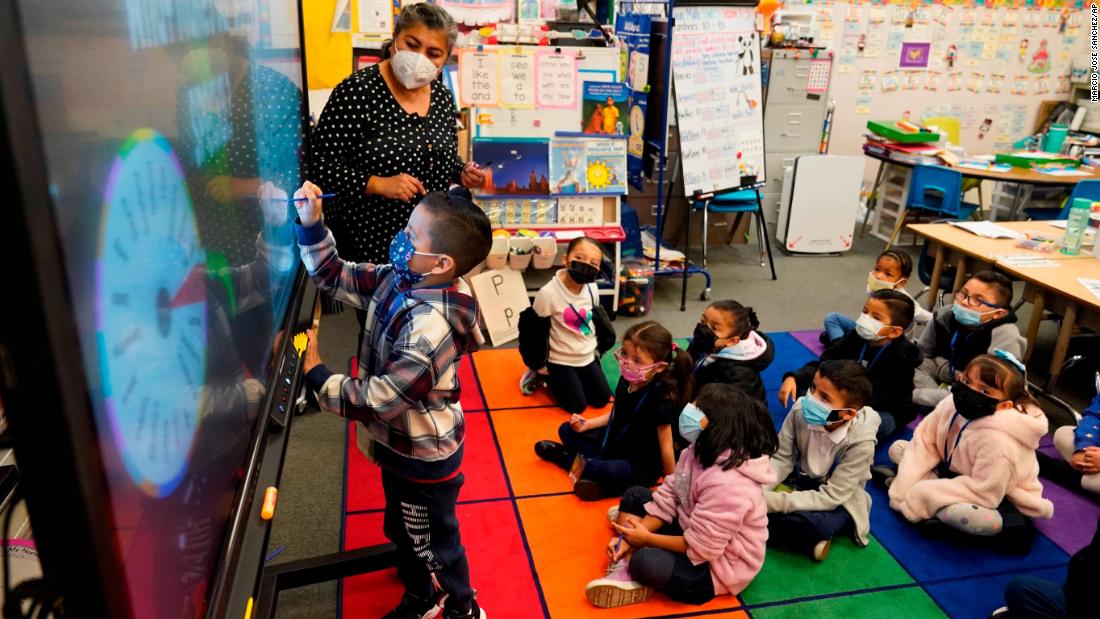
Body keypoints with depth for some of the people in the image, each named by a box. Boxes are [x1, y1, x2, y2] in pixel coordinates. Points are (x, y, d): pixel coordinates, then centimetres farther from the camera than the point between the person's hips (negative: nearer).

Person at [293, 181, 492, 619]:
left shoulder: (429, 328, -37)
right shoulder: (400, 280, -11)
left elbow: (376, 399, -31)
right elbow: (336, 277, 2)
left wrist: (313, 375, -22)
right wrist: (310, 225, -12)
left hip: (424, 457, -9)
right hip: (400, 443, 9)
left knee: (434, 544, 18)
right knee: (403, 532, 30)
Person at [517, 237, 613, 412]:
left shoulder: (592, 289, -8)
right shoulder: (548, 293, -27)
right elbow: (534, 329, -16)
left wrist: (595, 347, 15)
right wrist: (539, 364, -8)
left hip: (587, 357, 6)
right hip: (560, 360, -6)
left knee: (602, 399, 10)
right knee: (577, 406, -4)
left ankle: (558, 379, 26)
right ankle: (544, 374, 16)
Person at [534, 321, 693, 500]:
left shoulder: (661, 397, -30)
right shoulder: (627, 380, -9)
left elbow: (666, 445, -22)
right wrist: (587, 424, -3)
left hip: (643, 464, -7)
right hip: (614, 442, 7)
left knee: (614, 471, -38)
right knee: (566, 430, 8)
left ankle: (570, 459, -12)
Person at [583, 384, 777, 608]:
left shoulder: (727, 484, -35)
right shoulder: (700, 451, -6)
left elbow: (699, 548, -30)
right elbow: (667, 500, -2)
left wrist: (646, 538, -16)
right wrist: (630, 537, -13)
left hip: (718, 567, -9)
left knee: (645, 563, -33)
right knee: (635, 495, 7)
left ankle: (630, 569, 2)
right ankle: (623, 571, -8)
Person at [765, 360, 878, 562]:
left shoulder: (860, 442, -28)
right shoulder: (801, 410, -22)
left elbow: (830, 496, -27)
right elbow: (781, 460, -11)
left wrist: (769, 501, -36)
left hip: (839, 501, -4)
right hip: (799, 481, 5)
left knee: (812, 523, -37)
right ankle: (810, 542, -12)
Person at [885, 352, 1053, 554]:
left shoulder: (998, 440, -35)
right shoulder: (953, 404, -14)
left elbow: (984, 494, -33)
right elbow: (924, 440, -9)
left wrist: (924, 494, -29)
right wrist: (903, 489, -18)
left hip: (1001, 500, -9)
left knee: (957, 513, -43)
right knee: (898, 448, 0)